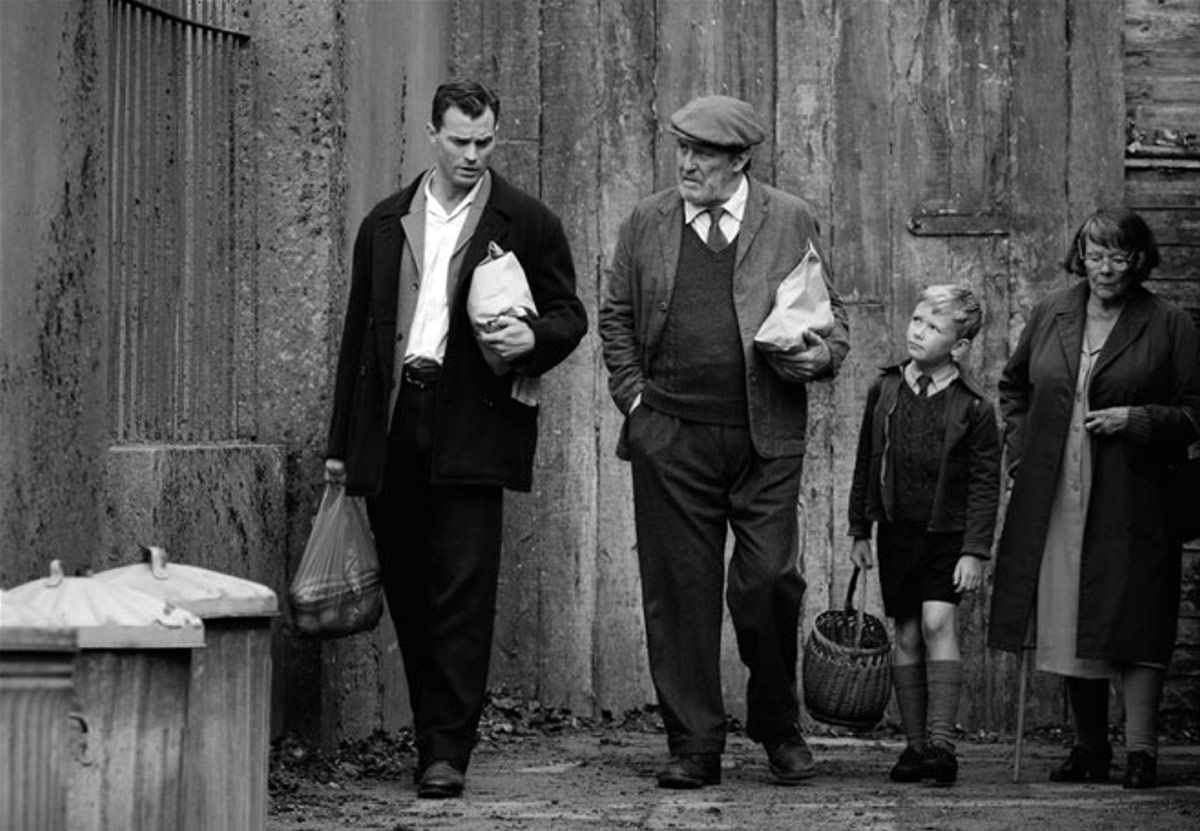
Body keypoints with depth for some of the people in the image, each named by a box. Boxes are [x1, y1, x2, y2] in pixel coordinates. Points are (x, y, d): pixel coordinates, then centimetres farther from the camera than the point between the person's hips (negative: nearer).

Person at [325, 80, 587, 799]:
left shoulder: (527, 223, 7)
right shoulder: (386, 225, 16)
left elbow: (570, 314, 10)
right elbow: (358, 331, 18)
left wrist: (533, 337, -14)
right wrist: (341, 442, 15)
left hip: (470, 423, -4)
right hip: (390, 424, 4)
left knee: (463, 590, -10)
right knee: (408, 590, 5)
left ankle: (449, 751, -11)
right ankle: (435, 734, 14)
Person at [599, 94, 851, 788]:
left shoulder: (791, 222, 7)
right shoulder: (648, 224, 10)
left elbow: (832, 313, 12)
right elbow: (616, 317, 14)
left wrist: (824, 355, -9)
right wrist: (634, 396, 3)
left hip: (767, 440, -1)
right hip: (672, 438, 1)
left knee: (768, 582, -6)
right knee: (680, 592, 1)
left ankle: (779, 726, 15)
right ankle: (694, 746, 8)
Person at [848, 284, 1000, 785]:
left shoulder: (973, 409, -8)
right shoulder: (885, 391, 3)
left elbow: (985, 485, -7)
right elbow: (866, 464, 11)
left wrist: (975, 551, -12)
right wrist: (859, 531, 11)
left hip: (948, 533, -4)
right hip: (897, 531, 4)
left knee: (938, 622, -16)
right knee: (907, 635, 6)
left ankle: (942, 741, -16)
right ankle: (915, 744, 13)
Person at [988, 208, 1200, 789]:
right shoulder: (1049, 317, 10)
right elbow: (1013, 387, 25)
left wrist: (1136, 420, -14)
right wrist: (1019, 450, 12)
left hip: (1130, 502, -4)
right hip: (1053, 503, 4)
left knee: (1133, 624, -7)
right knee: (1069, 625, 7)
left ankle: (1140, 750, -4)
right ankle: (1089, 749, 18)